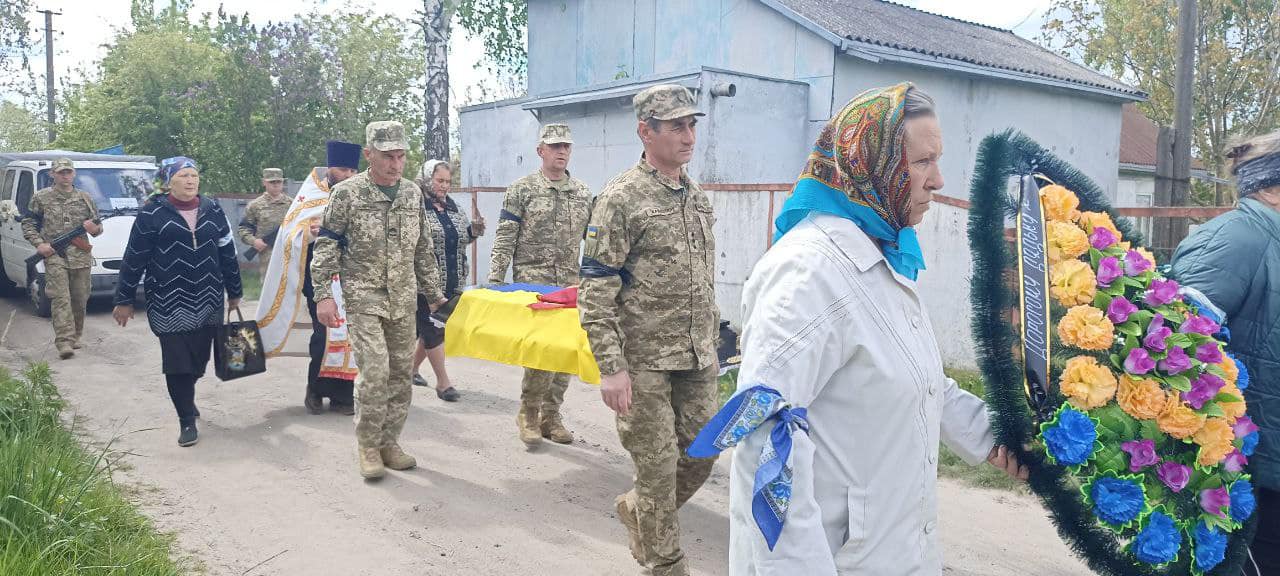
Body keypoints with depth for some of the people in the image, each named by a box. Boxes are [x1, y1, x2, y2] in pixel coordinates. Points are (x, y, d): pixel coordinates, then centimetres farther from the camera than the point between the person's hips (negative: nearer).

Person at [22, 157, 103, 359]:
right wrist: (39, 244, -5)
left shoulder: (84, 198, 14)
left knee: (80, 299, 6)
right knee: (60, 298, -12)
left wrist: (94, 228, -5)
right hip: (54, 256, -3)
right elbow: (28, 224, 10)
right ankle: (64, 341, -18)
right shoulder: (41, 197, 7)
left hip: (81, 257, 3)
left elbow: (99, 225, 20)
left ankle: (75, 336, 22)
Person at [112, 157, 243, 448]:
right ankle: (187, 421, 8)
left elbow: (227, 252, 13)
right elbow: (134, 259, -2)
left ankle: (186, 398, 39)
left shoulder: (212, 210, 7)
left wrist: (234, 293, 15)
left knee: (199, 358, 10)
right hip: (169, 303, -3)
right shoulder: (152, 213, -5)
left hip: (207, 302, 4)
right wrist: (124, 301, -1)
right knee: (177, 362, -3)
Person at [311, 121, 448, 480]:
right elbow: (326, 246, -4)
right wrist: (323, 294, -11)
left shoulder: (412, 193, 9)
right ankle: (368, 446, 2)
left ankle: (389, 442, 19)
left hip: (403, 300, 5)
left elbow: (424, 248, 17)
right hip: (363, 297, -5)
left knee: (402, 372, 6)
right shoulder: (347, 193, -5)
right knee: (375, 370, -14)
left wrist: (433, 292, 17)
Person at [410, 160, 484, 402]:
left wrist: (475, 229, 4)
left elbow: (464, 237, 22)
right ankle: (443, 382, 4)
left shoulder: (452, 207, 14)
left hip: (452, 282, 7)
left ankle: (413, 368, 33)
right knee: (433, 329, -2)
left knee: (430, 328, 15)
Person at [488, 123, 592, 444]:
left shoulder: (583, 194, 11)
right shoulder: (522, 190, -1)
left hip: (569, 284, 5)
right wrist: (494, 281, -10)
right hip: (532, 281, -5)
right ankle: (528, 414, 5)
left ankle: (550, 416, 17)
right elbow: (504, 239, -4)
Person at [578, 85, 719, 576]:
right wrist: (611, 368, -19)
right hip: (645, 361, -7)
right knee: (659, 467, 3)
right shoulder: (621, 198, -12)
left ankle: (634, 508, 38)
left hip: (697, 359, 7)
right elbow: (595, 291, -15)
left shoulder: (698, 196, 10)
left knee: (701, 455, 12)